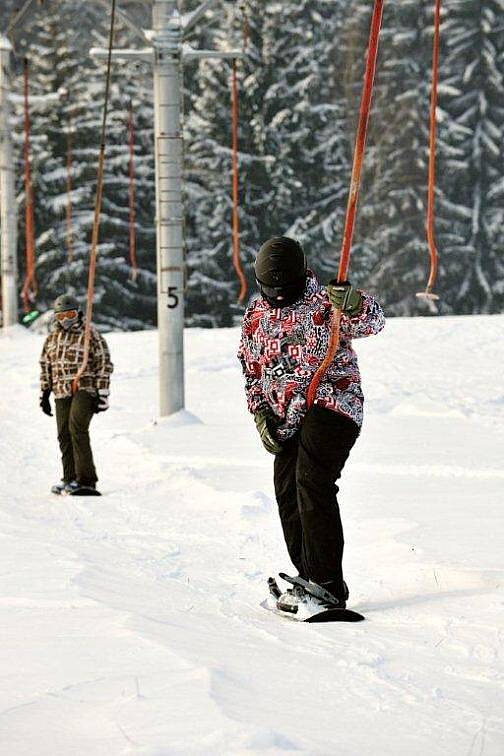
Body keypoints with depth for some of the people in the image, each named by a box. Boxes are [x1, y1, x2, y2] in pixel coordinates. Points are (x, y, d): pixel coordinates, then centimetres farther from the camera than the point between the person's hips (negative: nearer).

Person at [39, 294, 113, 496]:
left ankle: (86, 480, -24)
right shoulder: (53, 337, 14)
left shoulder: (90, 334, -3)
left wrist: (102, 394, -8)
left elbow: (104, 364, -3)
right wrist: (44, 394, 16)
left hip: (85, 390, -6)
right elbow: (45, 366, 21)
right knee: (64, 435, 5)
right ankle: (70, 480, 16)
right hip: (62, 393, 6)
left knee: (77, 427, -23)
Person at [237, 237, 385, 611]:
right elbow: (252, 373, 20)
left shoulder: (324, 302, -8)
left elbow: (373, 321, -20)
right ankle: (310, 580, 14)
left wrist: (351, 304, -42)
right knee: (288, 494, 4)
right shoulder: (255, 317, 11)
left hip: (331, 405, -7)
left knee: (312, 482, -21)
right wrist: (261, 416, 9)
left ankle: (326, 584, -22)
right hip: (288, 419, 7)